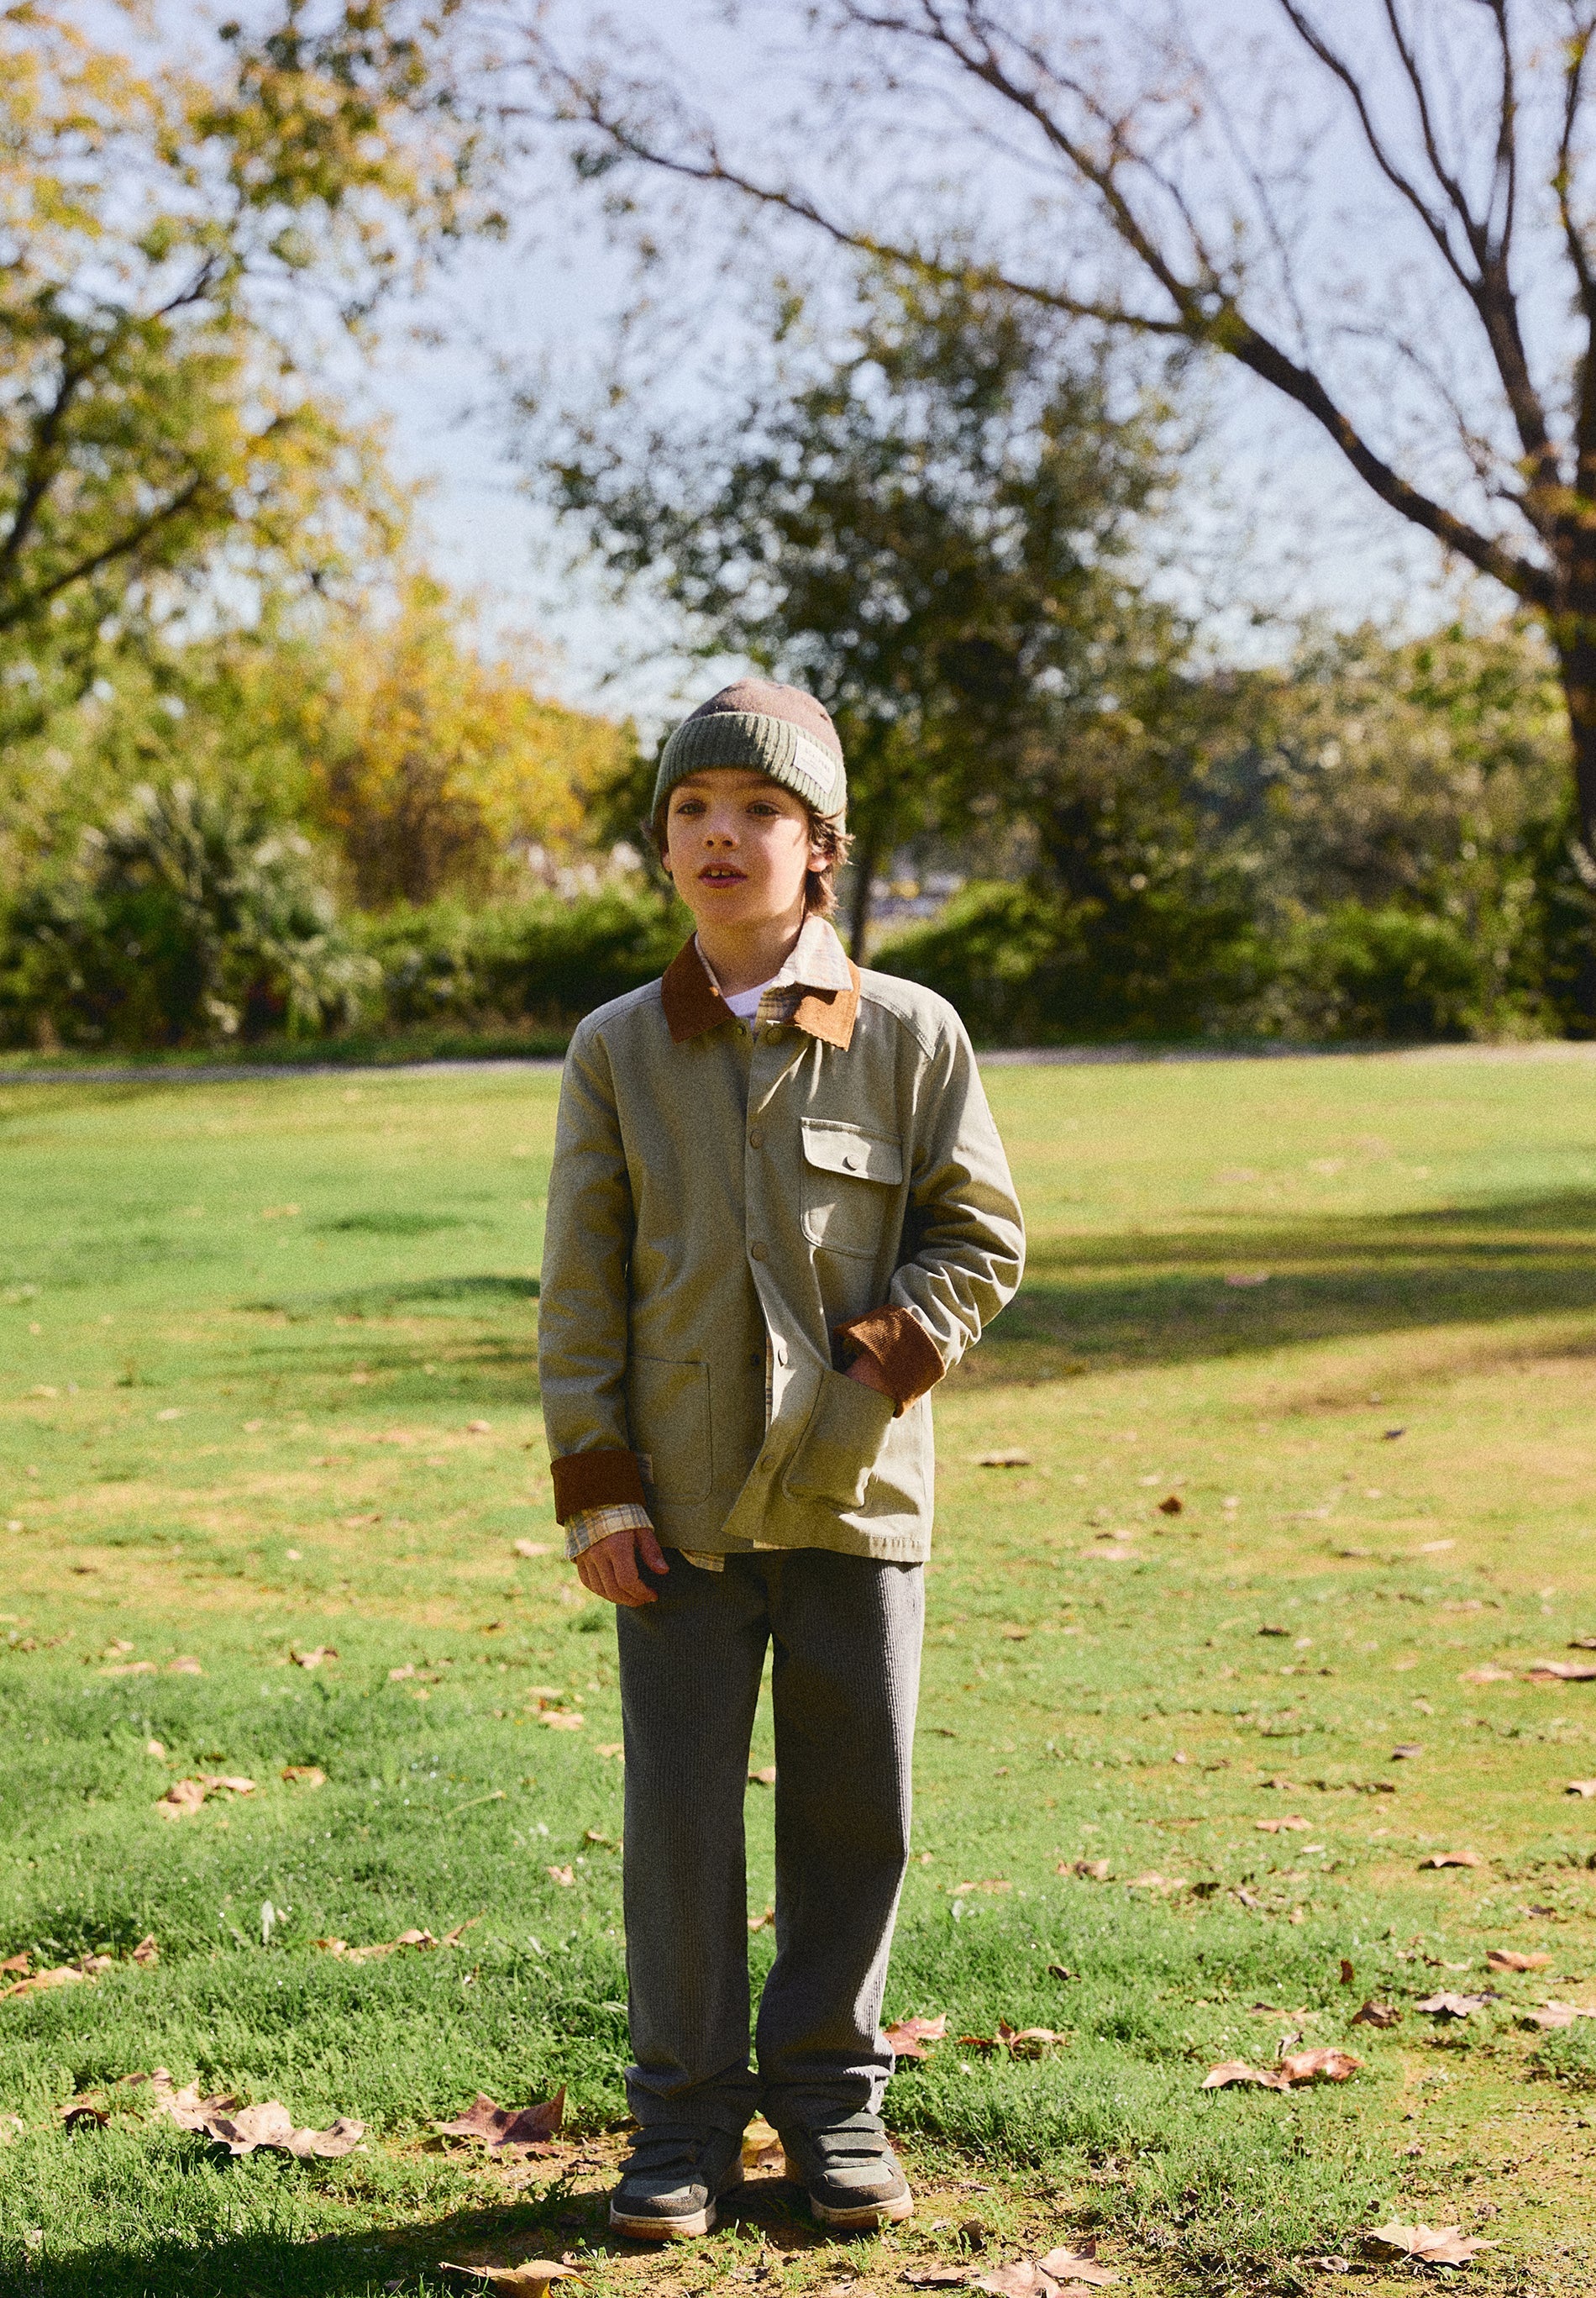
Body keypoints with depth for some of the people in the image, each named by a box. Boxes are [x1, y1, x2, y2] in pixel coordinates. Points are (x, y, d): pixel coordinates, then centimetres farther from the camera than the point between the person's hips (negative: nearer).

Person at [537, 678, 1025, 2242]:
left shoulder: (910, 1036, 0)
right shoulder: (617, 1050, 2)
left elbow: (981, 1238, 2)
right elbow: (581, 1284, 2)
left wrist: (876, 1366, -13)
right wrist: (594, 1483, -4)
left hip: (854, 1496, 0)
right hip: (680, 1508, 0)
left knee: (856, 1810, 8)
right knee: (679, 1814, 4)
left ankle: (832, 2100, 24)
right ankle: (684, 2121, 16)